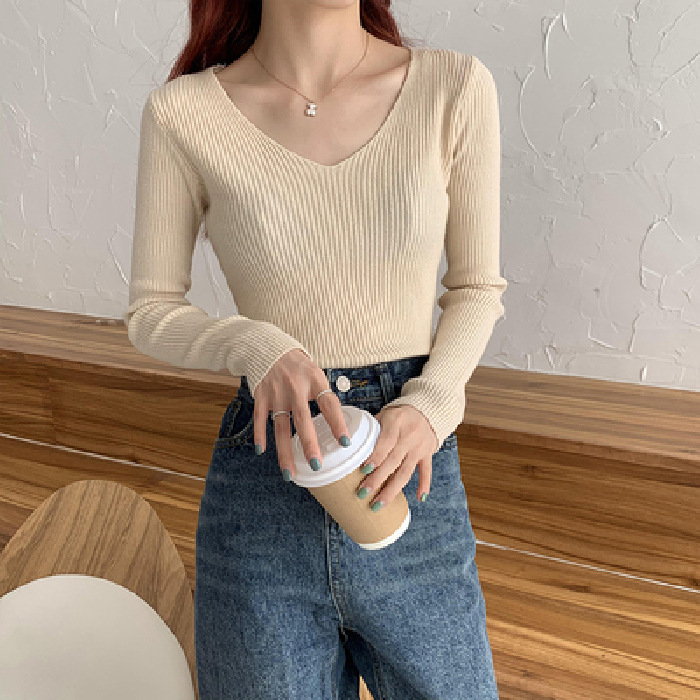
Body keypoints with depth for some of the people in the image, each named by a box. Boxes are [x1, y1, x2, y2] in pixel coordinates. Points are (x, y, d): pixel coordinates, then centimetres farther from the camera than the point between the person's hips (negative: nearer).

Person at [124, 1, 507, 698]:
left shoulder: (455, 87, -6)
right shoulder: (183, 112, -7)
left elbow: (476, 287, 4)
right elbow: (150, 314, 1)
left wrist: (431, 404, -13)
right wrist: (252, 343, -18)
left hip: (412, 476, 1)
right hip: (261, 488, 0)